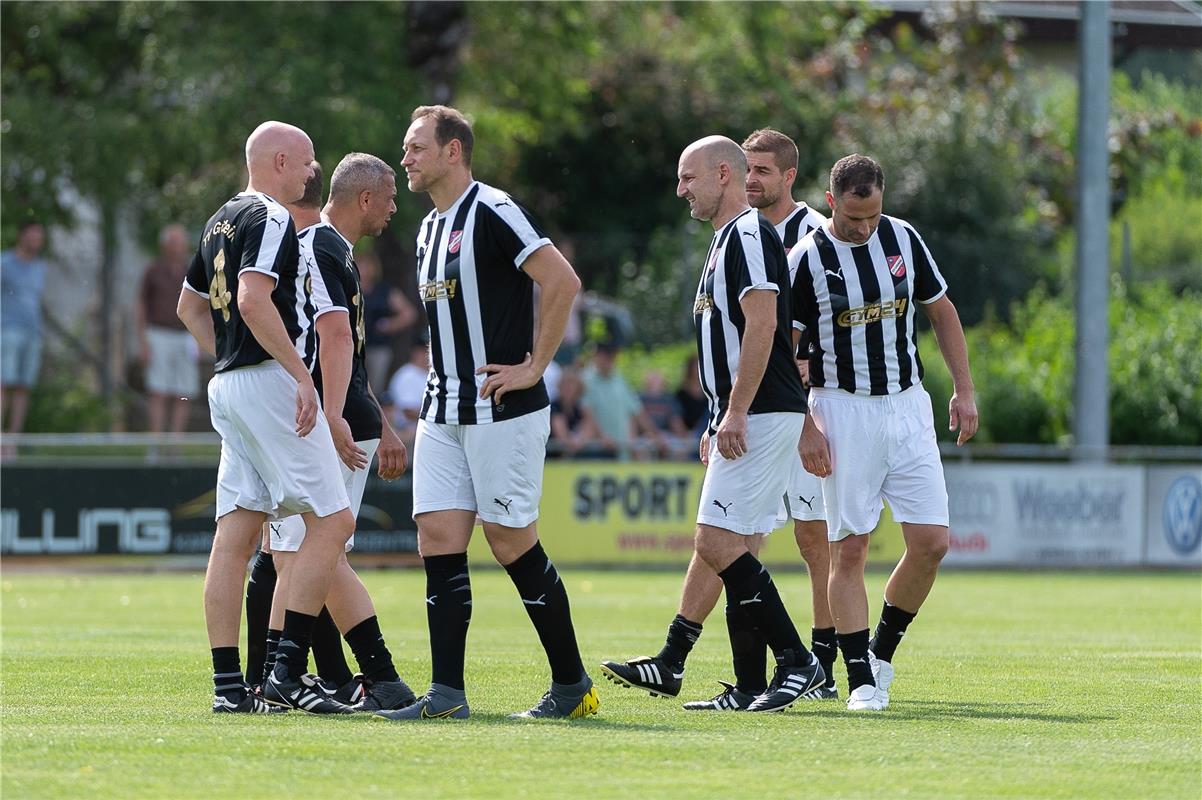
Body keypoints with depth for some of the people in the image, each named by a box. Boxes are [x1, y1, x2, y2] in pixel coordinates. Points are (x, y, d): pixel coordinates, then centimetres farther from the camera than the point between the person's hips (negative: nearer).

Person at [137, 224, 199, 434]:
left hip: (185, 341, 3)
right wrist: (142, 343, -8)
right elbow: (140, 308, 0)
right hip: (158, 337, -3)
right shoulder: (153, 271, -2)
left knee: (183, 398, 0)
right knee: (159, 395, -8)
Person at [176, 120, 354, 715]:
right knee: (331, 522, -8)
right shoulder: (271, 218, -10)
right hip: (271, 382, -10)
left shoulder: (221, 222, 20)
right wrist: (301, 373, -23)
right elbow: (253, 298, -23)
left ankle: (228, 685, 2)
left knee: (235, 536, 5)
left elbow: (189, 305, 29)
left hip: (228, 386, 10)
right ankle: (288, 672, -15)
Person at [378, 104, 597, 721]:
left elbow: (563, 282, -19)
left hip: (502, 413, -8)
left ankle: (572, 685, 9)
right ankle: (446, 693, -2)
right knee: (438, 541, -1)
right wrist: (437, 397, 18)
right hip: (443, 413, 8)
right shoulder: (430, 229, 16)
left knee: (512, 543, -3)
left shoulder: (492, 212, -12)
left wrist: (533, 367, -17)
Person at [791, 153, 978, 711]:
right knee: (849, 548, -6)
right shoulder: (806, 259, -7)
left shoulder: (904, 239, 3)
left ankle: (882, 650, 14)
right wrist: (806, 428, -11)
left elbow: (942, 311, 14)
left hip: (908, 406, 3)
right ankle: (861, 680, -3)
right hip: (844, 409, -3)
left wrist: (964, 391, 8)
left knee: (931, 541, -5)